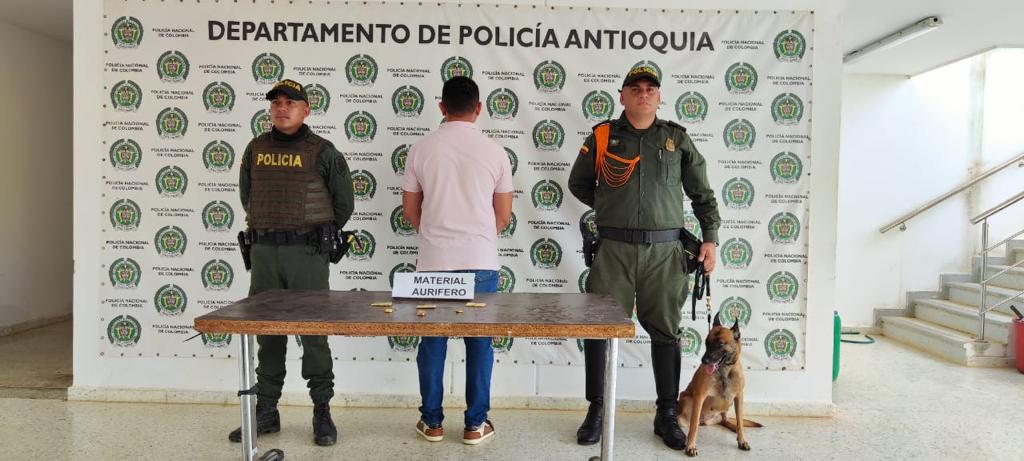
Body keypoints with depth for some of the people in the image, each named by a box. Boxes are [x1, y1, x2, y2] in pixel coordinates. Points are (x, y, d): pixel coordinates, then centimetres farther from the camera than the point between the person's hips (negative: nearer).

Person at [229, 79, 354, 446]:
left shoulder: (322, 151, -1)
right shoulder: (255, 149, 10)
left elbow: (344, 204, 4)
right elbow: (246, 196, 22)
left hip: (307, 253, -4)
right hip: (263, 252, 4)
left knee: (314, 333, 0)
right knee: (267, 333, 10)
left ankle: (322, 413, 11)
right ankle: (266, 412, 22)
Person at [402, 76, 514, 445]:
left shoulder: (421, 149, 1)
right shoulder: (494, 151, -1)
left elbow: (410, 211, 8)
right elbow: (503, 216, 5)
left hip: (433, 261, 1)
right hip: (481, 261, 0)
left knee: (432, 340, 12)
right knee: (479, 342, 10)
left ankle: (431, 421, 22)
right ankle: (476, 424, 18)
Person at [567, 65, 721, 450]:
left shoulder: (677, 139, 9)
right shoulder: (602, 137, 6)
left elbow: (702, 193, 13)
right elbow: (578, 183, 18)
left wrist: (710, 238, 7)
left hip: (664, 250, 1)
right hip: (614, 249, -1)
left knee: (665, 332, 7)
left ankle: (667, 415, 23)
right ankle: (596, 411, 17)